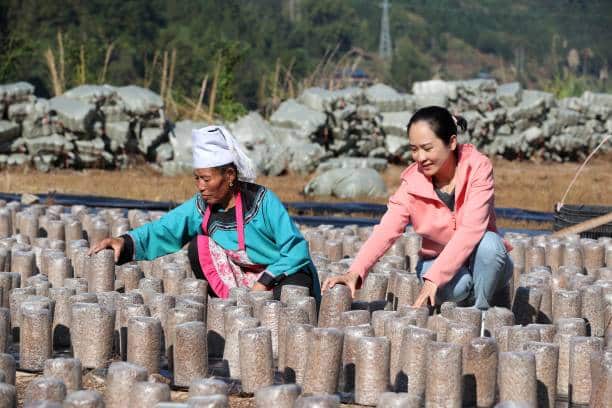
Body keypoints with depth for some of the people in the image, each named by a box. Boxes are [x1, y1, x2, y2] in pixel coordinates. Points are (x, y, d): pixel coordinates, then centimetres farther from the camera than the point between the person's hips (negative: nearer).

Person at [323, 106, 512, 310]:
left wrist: (433, 278, -41)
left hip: (483, 261, 0)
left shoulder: (478, 168, -19)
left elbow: (470, 230, -30)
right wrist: (355, 272, -41)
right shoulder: (413, 180, -11)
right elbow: (387, 230, -23)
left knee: (489, 243, -34)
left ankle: (481, 312, -12)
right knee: (454, 285, -34)